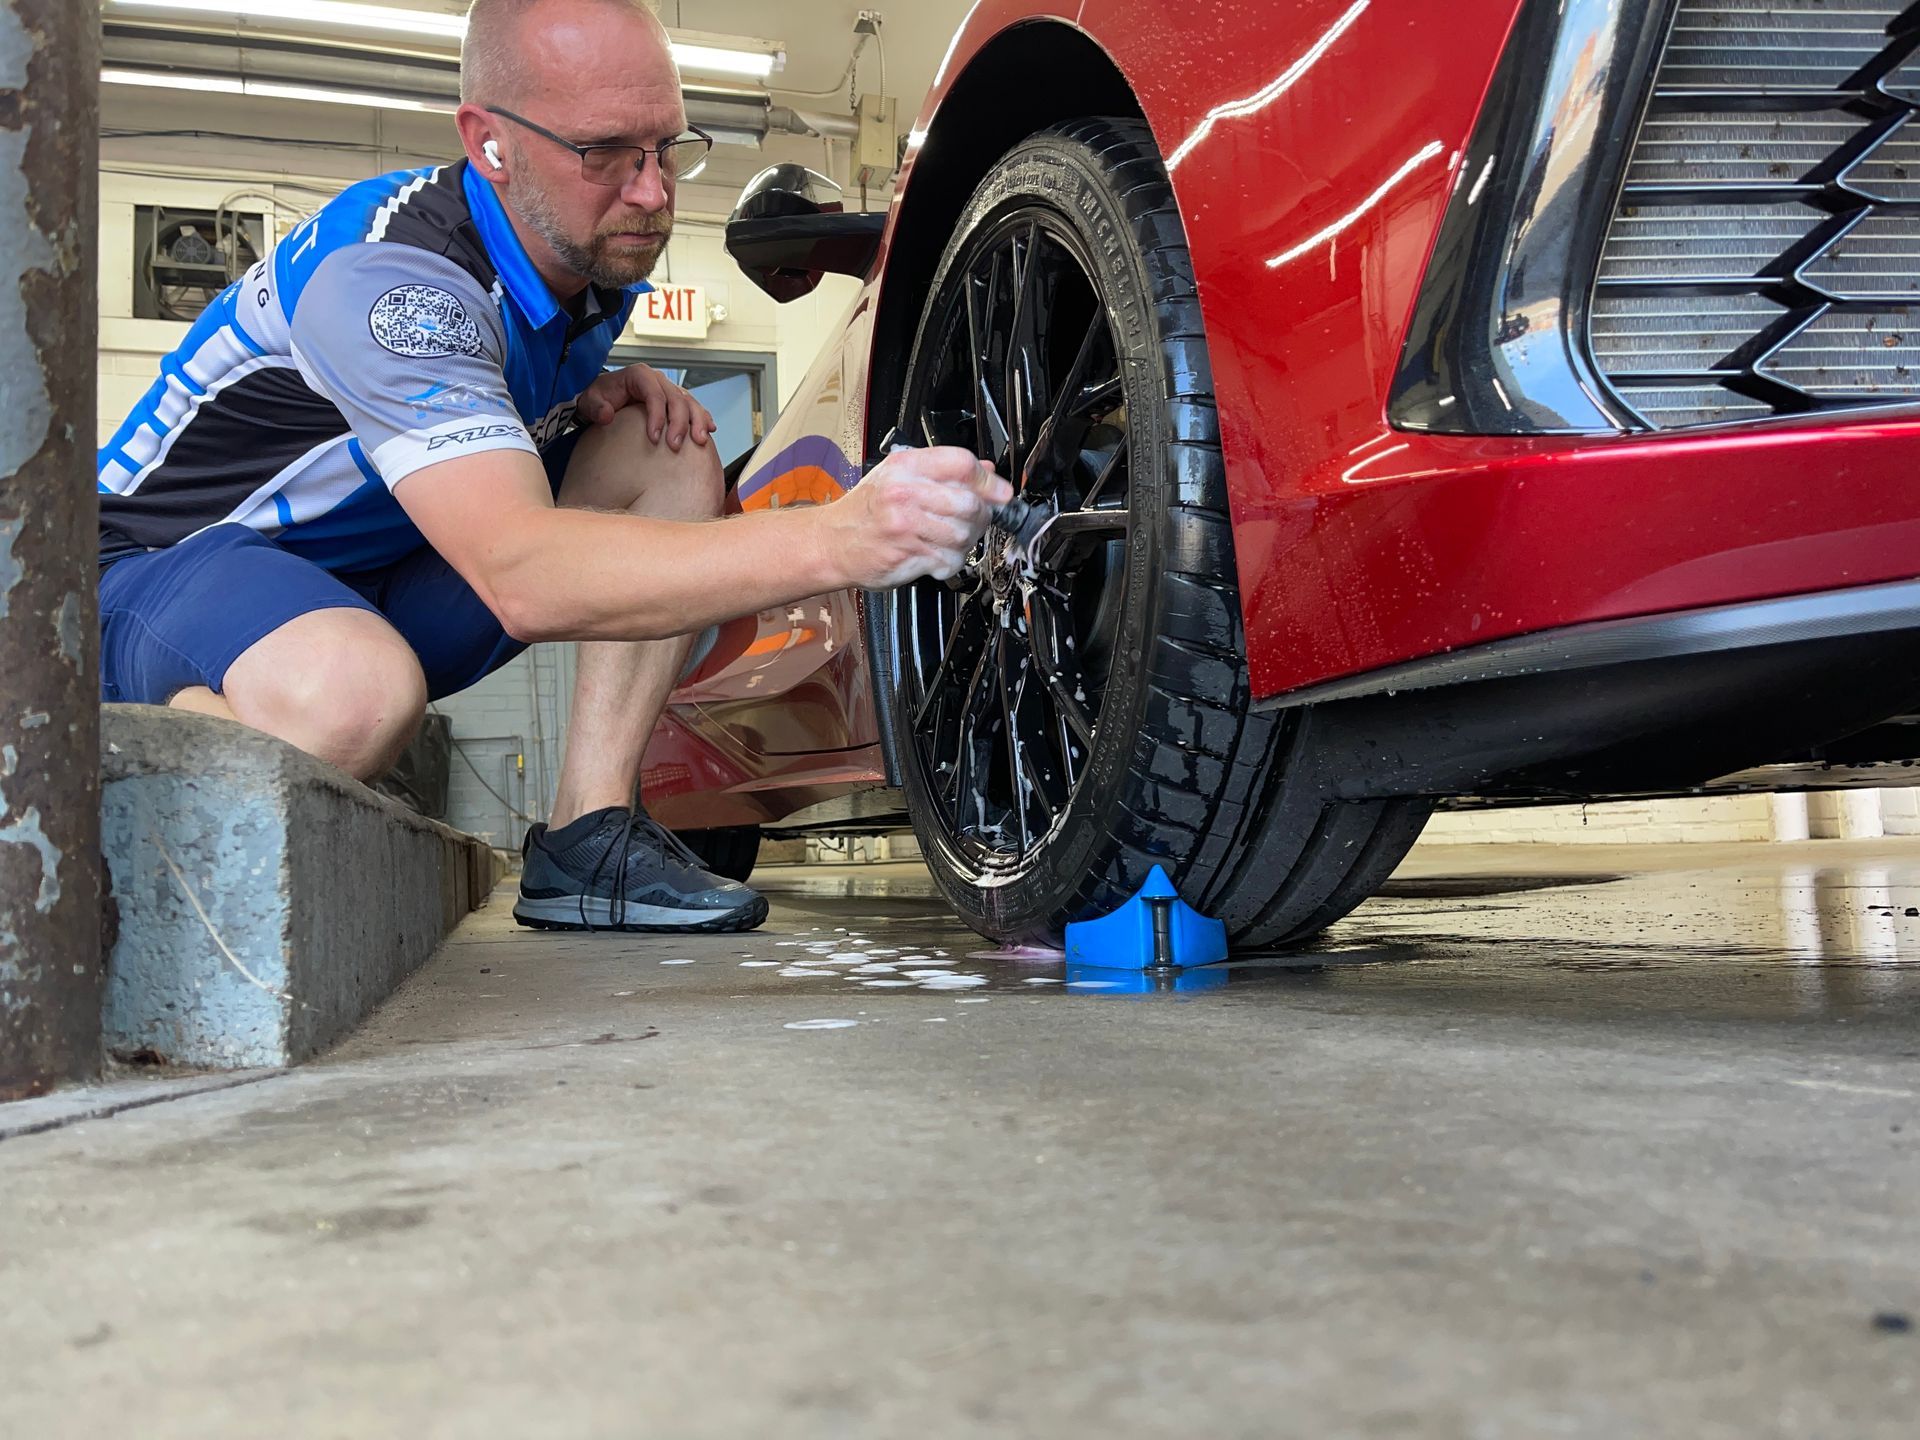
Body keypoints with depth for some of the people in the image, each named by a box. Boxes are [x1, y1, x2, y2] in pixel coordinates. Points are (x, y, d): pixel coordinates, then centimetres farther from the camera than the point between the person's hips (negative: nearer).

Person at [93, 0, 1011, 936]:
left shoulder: (595, 259, -3)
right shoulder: (392, 276, -30)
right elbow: (521, 577, -44)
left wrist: (602, 395, -7)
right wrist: (835, 543, -55)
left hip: (378, 584, 8)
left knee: (667, 457, -7)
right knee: (354, 691, -42)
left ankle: (586, 842, -14)